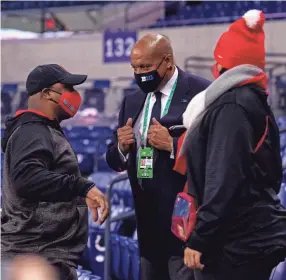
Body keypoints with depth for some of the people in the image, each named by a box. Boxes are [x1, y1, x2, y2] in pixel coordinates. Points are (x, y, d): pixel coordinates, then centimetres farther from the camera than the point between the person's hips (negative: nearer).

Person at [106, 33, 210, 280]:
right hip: (148, 220, 7)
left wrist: (173, 145, -21)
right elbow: (115, 161, 16)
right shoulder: (133, 101, 14)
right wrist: (122, 147, -5)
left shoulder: (201, 93, -8)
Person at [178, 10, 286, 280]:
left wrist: (200, 239, -20)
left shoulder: (232, 104, -14)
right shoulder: (252, 100, 15)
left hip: (237, 242, -9)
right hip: (254, 236, 9)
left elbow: (224, 179, -22)